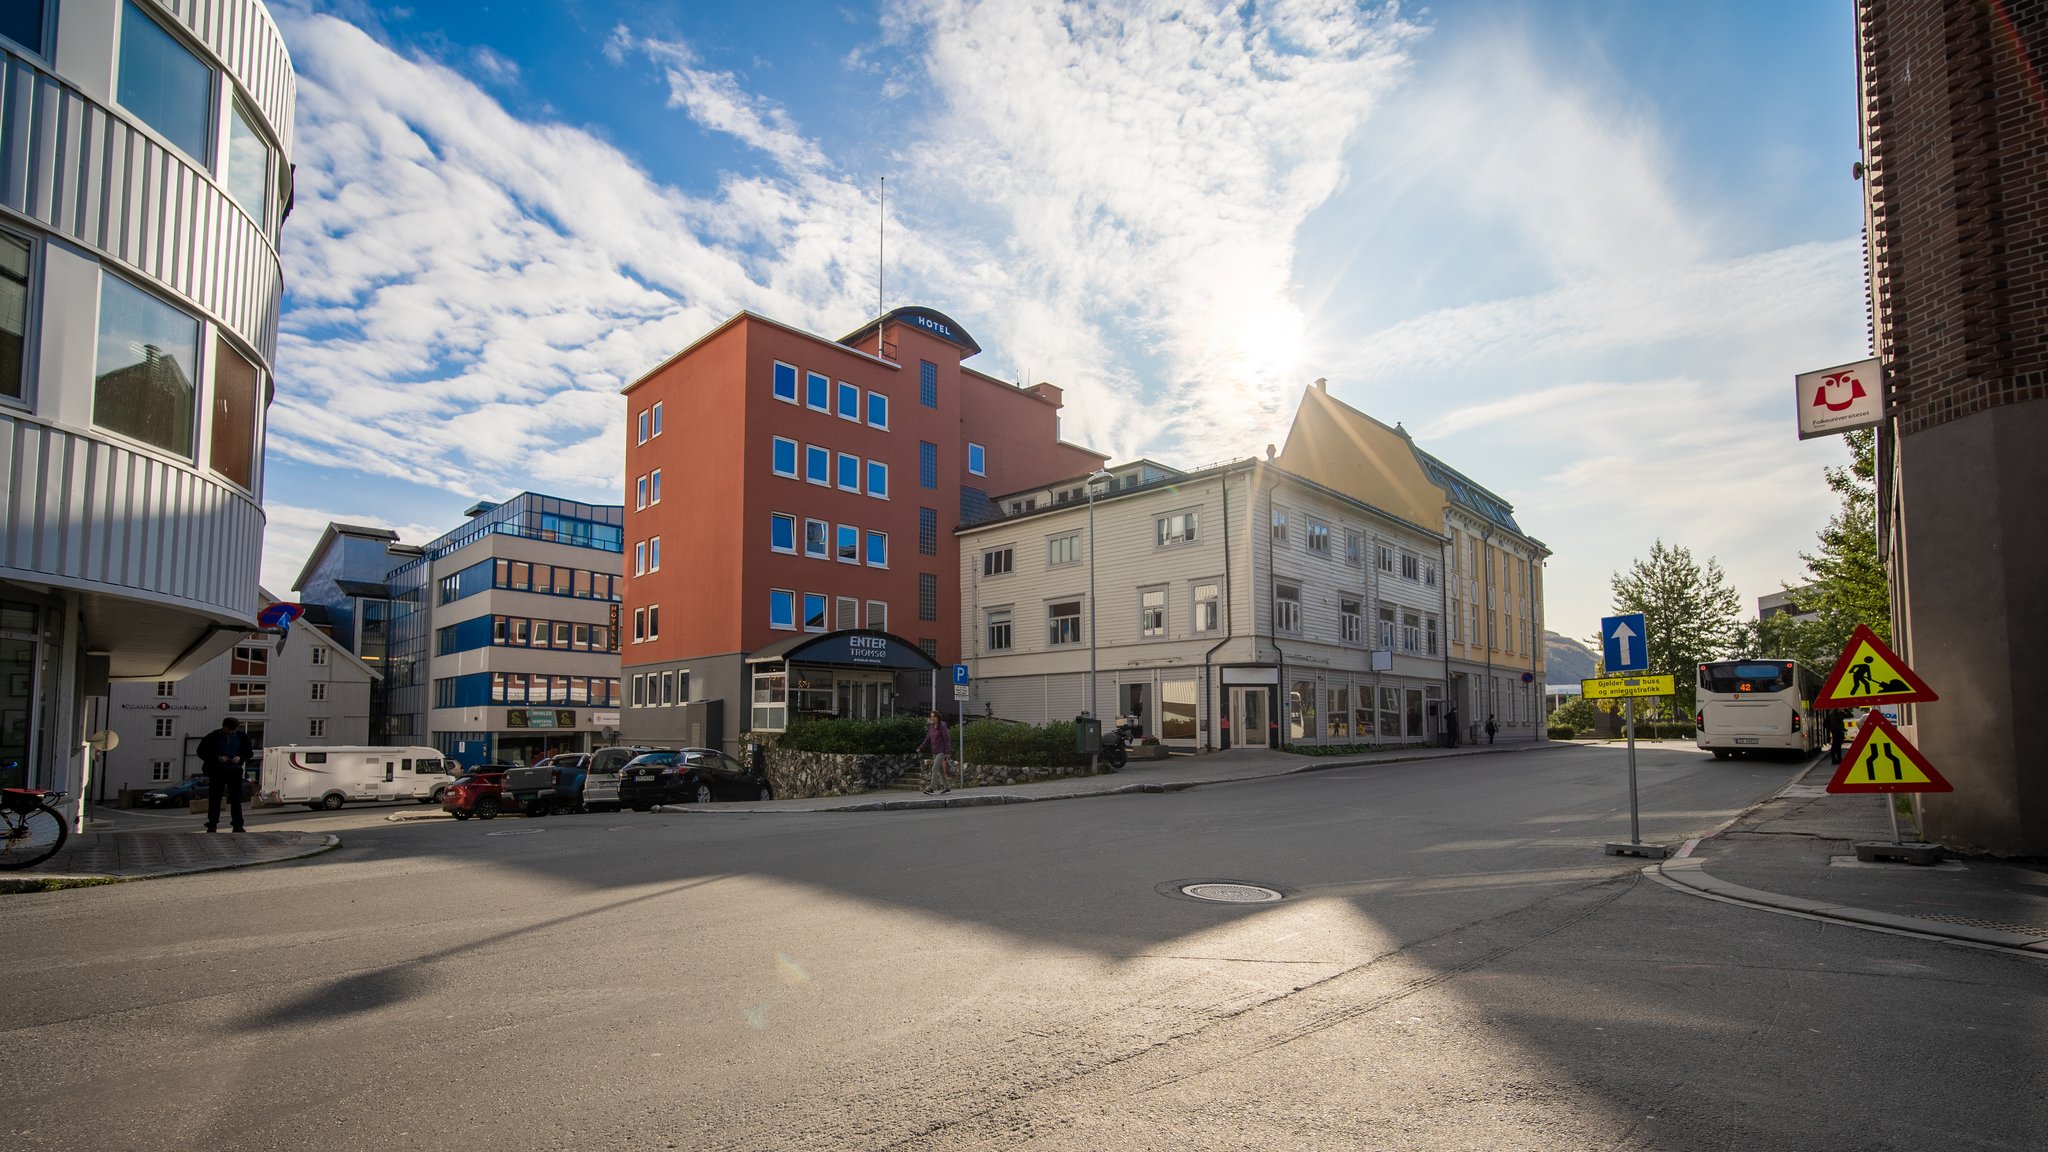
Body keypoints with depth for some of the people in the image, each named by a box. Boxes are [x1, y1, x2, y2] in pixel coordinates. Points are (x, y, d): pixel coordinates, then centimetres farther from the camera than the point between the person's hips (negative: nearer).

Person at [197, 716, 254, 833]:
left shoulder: (242, 736, 1)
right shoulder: (212, 737, -5)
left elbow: (249, 752, 9)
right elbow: (202, 752, -1)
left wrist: (240, 758, -11)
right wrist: (217, 758, -15)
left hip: (235, 772, 1)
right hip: (217, 772, -1)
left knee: (236, 799, 1)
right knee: (214, 799, 1)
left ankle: (238, 825, 5)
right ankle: (212, 825, 11)